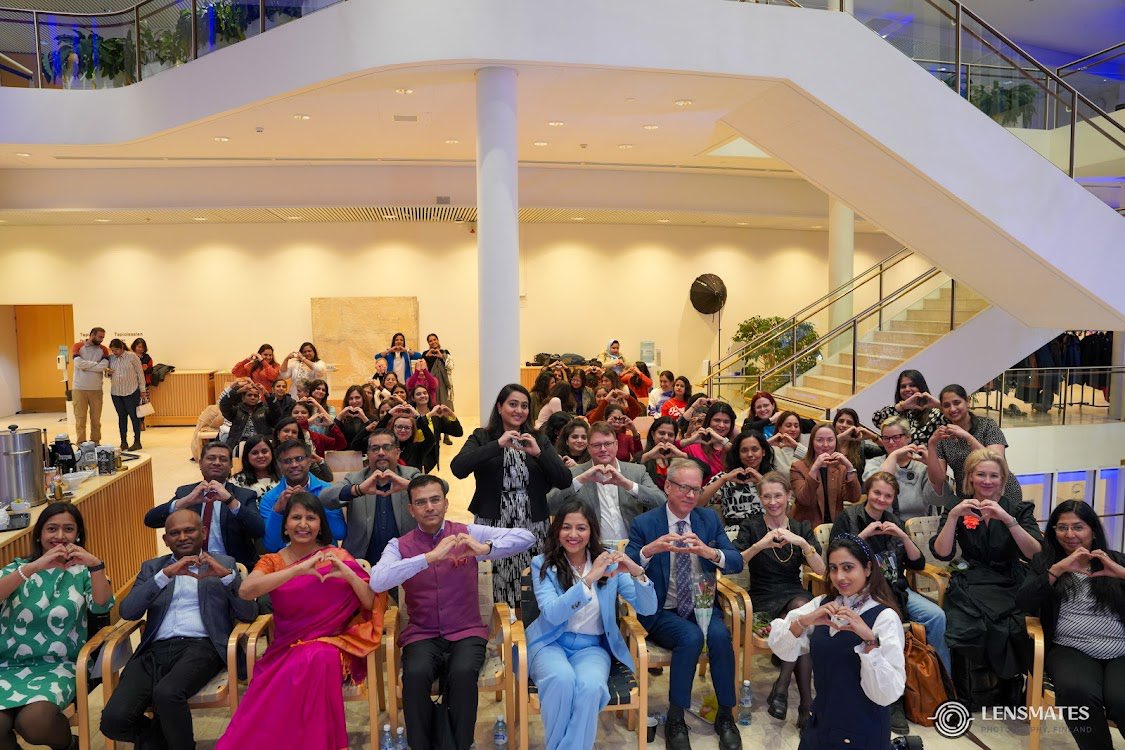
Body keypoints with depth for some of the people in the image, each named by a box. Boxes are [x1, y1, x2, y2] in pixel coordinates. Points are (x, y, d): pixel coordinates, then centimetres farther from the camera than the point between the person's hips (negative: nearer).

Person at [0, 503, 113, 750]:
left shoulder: (83, 571, 10)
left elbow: (102, 606, -8)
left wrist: (96, 565, -23)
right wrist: (34, 567, -21)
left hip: (57, 666, -1)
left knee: (34, 721, -30)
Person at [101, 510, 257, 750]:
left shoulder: (223, 563, 15)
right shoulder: (152, 567, 21)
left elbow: (249, 613, 2)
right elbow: (128, 611, 3)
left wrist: (227, 575, -14)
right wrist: (165, 575, -10)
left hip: (202, 646, -3)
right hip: (156, 650, 3)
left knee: (167, 693, -33)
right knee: (114, 720, -19)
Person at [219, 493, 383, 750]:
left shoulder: (337, 557, 7)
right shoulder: (272, 562, 9)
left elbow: (372, 604, 1)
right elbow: (245, 591, -15)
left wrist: (348, 574, -17)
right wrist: (299, 569, -24)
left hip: (329, 646, 0)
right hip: (285, 650, 0)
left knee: (317, 660, -36)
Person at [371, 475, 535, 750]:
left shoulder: (468, 533, 2)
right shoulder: (399, 546, 2)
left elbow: (526, 537, -7)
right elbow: (377, 582, -19)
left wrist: (485, 548, -26)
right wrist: (429, 557, -27)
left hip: (466, 632, 0)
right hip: (422, 635, 0)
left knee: (463, 673, -30)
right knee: (415, 675, -30)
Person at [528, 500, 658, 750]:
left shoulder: (609, 561, 2)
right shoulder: (542, 564, -3)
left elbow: (648, 609, -4)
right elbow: (553, 614, -19)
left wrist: (637, 572, -24)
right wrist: (589, 579, -29)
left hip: (592, 647, 1)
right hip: (551, 643, -1)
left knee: (590, 687, -32)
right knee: (562, 680, -33)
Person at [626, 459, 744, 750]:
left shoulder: (710, 518, 5)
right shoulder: (644, 524, -5)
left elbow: (737, 562, -3)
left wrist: (709, 552, -25)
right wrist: (649, 550, -34)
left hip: (702, 606, 3)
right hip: (662, 612, -3)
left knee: (719, 635, -27)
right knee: (691, 637, -31)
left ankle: (725, 716, -8)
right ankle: (675, 720, -13)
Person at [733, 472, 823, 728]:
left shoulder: (802, 527, 11)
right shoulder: (751, 526, 3)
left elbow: (821, 570, -2)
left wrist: (802, 543, -18)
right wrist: (759, 545, -24)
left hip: (795, 594, 3)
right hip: (764, 599, -3)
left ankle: (781, 688, -21)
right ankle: (806, 702, -24)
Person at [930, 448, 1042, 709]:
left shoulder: (1020, 509, 8)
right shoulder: (957, 508, 10)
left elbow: (1035, 553, -8)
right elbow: (942, 553, -4)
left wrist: (1007, 519, -20)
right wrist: (953, 515, -15)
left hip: (1010, 586, 0)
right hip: (970, 585, 0)